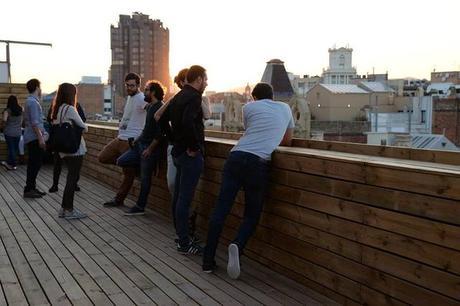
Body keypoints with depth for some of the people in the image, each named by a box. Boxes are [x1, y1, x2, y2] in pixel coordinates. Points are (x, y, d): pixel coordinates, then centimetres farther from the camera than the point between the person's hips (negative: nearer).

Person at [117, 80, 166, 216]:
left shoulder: (160, 108, -16)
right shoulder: (150, 106, 12)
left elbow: (160, 133, -21)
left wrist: (150, 149, -19)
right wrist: (139, 140, 13)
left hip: (150, 147, -9)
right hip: (141, 144, 9)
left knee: (145, 178, 0)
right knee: (121, 161, 6)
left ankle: (140, 207, 10)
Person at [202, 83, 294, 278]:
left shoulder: (249, 107, 20)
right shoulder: (285, 108, 24)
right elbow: (287, 141, 33)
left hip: (236, 157, 1)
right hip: (259, 163, -1)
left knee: (220, 209, 4)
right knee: (252, 214, 11)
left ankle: (208, 261, 5)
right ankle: (237, 245, -18)